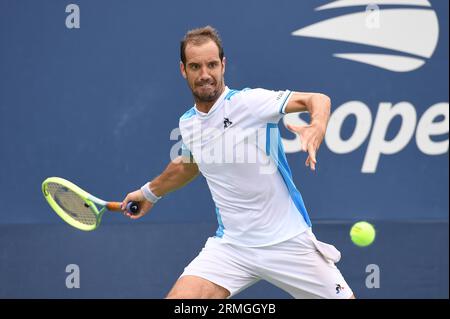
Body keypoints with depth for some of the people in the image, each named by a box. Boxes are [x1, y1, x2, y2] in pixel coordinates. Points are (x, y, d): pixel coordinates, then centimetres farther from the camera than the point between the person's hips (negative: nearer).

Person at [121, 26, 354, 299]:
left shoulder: (250, 101, -13)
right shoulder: (187, 123, 6)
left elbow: (318, 100, -19)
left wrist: (317, 129, -40)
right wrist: (150, 193, 42)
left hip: (288, 242, -4)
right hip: (231, 246, 4)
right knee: (179, 299, -15)